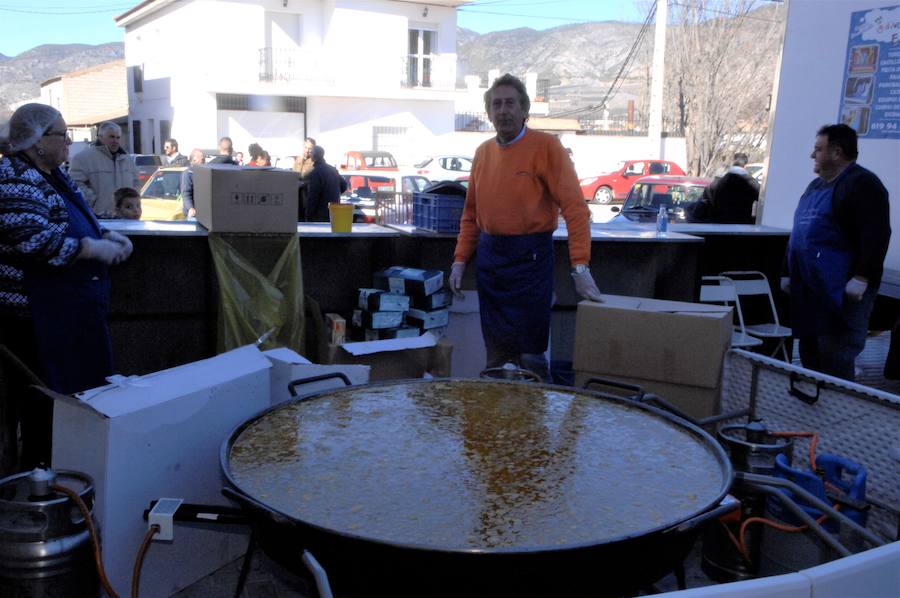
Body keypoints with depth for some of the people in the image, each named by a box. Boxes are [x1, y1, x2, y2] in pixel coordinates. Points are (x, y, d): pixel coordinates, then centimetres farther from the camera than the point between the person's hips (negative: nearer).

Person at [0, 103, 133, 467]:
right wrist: (94, 248, -21)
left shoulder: (52, 174, 14)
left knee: (81, 387, 15)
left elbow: (74, 223, 25)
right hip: (40, 316, -10)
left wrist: (108, 236, 7)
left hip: (72, 309, 10)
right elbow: (35, 240, -28)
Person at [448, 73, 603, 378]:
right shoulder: (483, 151, 10)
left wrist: (580, 267, -23)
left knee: (529, 352, -1)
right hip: (489, 256, 6)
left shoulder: (546, 146, -9)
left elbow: (575, 208, -15)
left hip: (529, 257, -5)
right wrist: (460, 260, 10)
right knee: (495, 351, 14)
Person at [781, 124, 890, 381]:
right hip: (809, 290, 9)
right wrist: (788, 272, 22)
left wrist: (861, 278, -23)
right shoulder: (816, 185, 20)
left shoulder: (862, 184, -9)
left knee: (835, 362, -9)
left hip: (841, 292, -9)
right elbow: (798, 233, 25)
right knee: (809, 355, 14)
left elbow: (876, 235, -18)